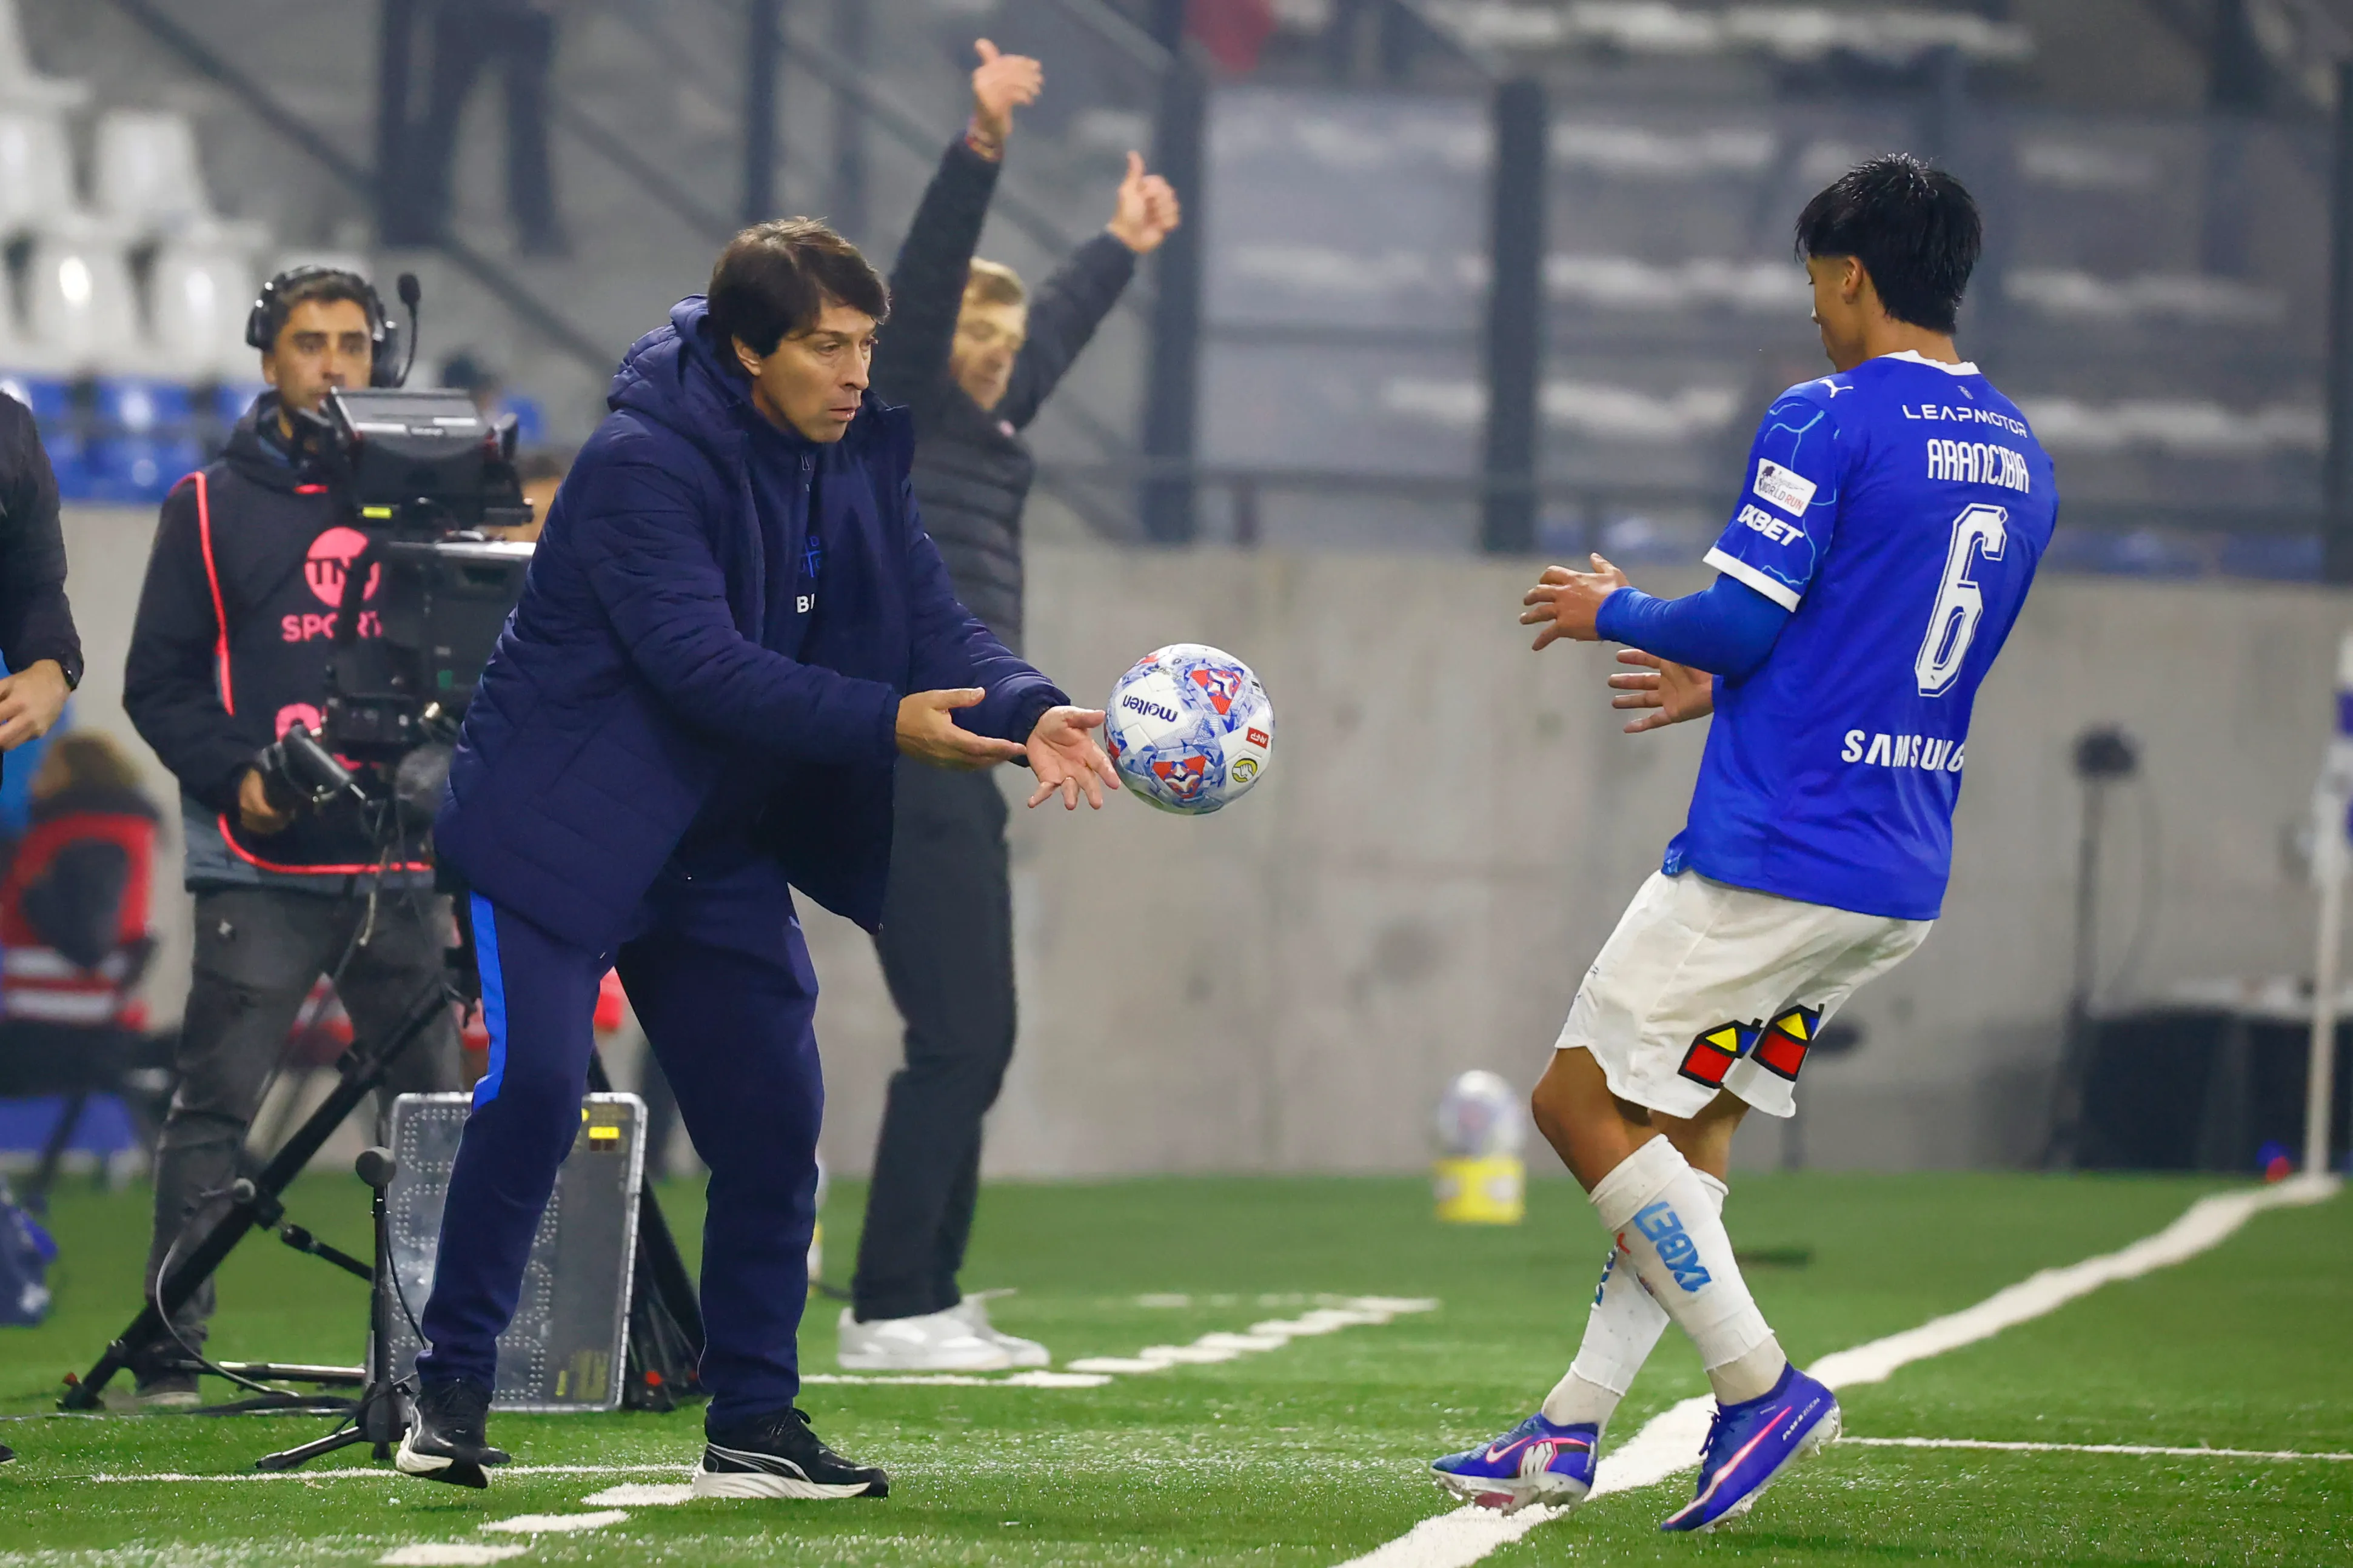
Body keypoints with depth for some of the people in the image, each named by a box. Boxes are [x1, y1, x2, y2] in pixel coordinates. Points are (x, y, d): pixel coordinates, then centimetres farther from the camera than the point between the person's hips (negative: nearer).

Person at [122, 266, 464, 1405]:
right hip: (261, 871, -3)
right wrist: (235, 773, -11)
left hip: (399, 870, 3)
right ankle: (169, 1350, -5)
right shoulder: (212, 508, 6)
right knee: (213, 1110, -7)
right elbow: (158, 683, 5)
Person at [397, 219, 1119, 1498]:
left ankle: (753, 1424, 11)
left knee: (773, 1118, 2)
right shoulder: (643, 464, -21)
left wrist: (1029, 709, -24)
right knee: (535, 1084, -18)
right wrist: (885, 724, -35)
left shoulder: (857, 460, 2)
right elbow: (700, 662, -29)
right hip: (562, 828, -7)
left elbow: (931, 618, -3)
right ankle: (451, 1390, -6)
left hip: (718, 850, 7)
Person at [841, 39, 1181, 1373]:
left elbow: (1059, 329, 37)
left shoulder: (989, 424, 18)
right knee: (957, 1039, -11)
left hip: (954, 773, 10)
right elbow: (926, 276, -20)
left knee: (976, 1043, 9)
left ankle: (926, 1301, 13)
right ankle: (891, 1312, -11)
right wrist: (982, 147, -31)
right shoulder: (901, 417, -5)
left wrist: (1122, 247, 51)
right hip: (907, 756, -10)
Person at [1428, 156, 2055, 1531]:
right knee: (1695, 1125, 15)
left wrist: (1613, 613, 5)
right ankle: (1573, 1430, 15)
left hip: (1772, 854, -9)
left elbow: (1740, 621, -16)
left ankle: (1761, 1384, -6)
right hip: (1903, 884, 9)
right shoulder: (2019, 457, 13)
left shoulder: (1830, 420, -13)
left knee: (1580, 1106, 0)